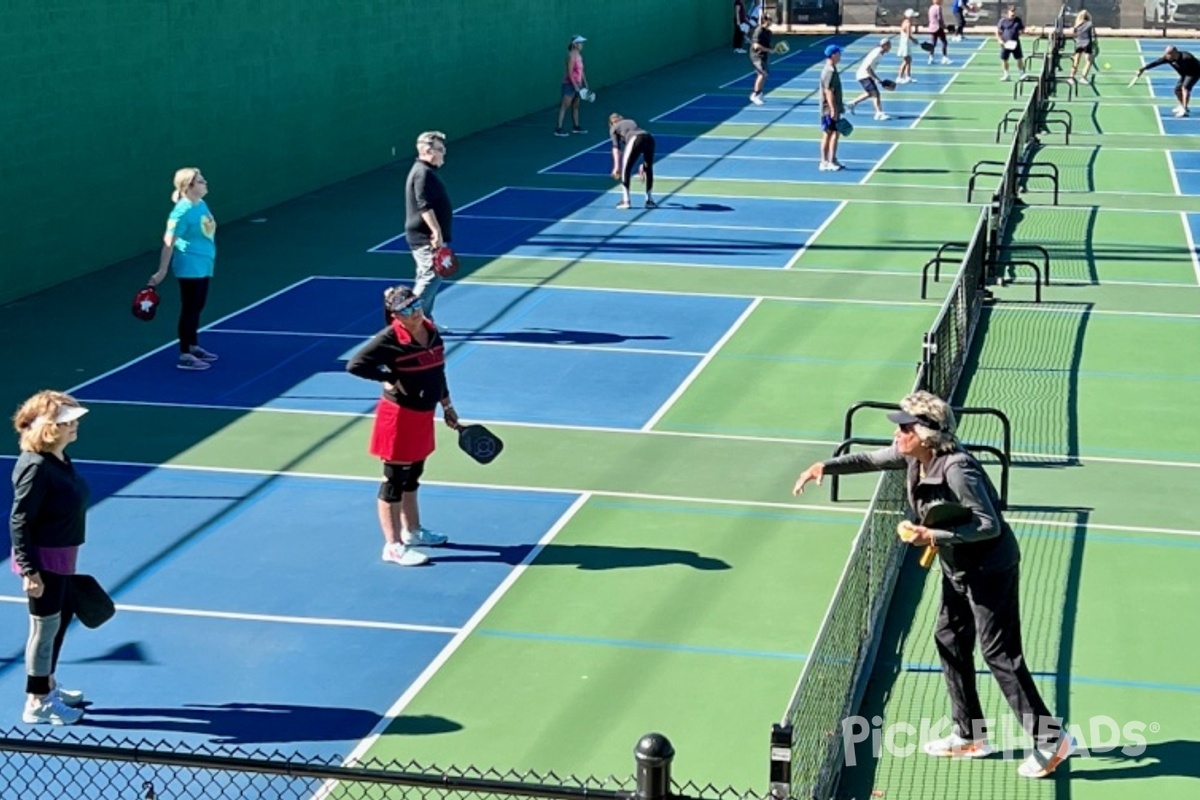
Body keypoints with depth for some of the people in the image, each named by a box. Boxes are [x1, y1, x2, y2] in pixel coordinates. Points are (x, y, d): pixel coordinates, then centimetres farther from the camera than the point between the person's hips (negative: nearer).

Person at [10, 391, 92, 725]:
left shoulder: (60, 458, 4)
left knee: (61, 619, 21)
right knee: (46, 627, 2)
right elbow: (19, 522, -22)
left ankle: (48, 686, 39)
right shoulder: (35, 467, -23)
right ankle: (37, 703, 16)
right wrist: (29, 570, -23)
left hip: (62, 557, 9)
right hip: (43, 560, -9)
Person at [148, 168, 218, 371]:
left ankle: (194, 347, 33)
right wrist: (162, 271, -20)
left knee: (197, 308, 19)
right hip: (190, 268, -9)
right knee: (189, 309, -2)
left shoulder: (201, 205, 3)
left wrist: (209, 257, 24)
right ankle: (184, 356, 6)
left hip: (203, 266, 9)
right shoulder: (183, 211, -23)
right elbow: (169, 242, -21)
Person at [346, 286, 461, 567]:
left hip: (423, 416, 8)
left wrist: (446, 405, 19)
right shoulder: (390, 339, -20)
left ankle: (412, 531, 39)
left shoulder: (431, 330, 3)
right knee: (394, 482, 1)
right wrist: (389, 379, -22)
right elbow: (354, 365, -23)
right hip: (399, 417, -8)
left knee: (412, 478, 23)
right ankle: (393, 546, 9)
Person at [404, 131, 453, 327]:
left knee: (428, 278, 14)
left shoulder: (426, 171, 16)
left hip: (427, 237, 11)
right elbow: (424, 206, -25)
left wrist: (436, 233, 25)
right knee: (432, 276, -13)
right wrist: (436, 232, -27)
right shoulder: (423, 173, -17)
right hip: (426, 238, -11)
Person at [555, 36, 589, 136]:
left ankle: (576, 127, 25)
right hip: (570, 84, -9)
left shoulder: (579, 55, 10)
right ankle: (558, 129, -7)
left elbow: (581, 71, 17)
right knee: (564, 107, -7)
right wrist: (575, 86, -23)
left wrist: (585, 84, 16)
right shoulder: (572, 56, -17)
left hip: (577, 84, 9)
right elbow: (570, 73, -21)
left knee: (576, 106, 16)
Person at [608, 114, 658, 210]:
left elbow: (616, 148, 9)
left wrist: (617, 167, 3)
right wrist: (643, 164, 34)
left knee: (626, 169, 10)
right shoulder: (631, 122, 38)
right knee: (648, 169, 22)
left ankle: (625, 201, 8)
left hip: (635, 139, -5)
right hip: (649, 137, 5)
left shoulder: (614, 128, 24)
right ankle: (650, 200, 28)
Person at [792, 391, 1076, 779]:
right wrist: (826, 466, -2)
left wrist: (934, 535, -31)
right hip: (958, 568, 10)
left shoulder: (957, 470, -32)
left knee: (1000, 654, -6)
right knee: (950, 642, 16)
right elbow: (871, 459, 10)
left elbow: (990, 525, -28)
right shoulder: (913, 455, -6)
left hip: (991, 569, -10)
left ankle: (1051, 738, 4)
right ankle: (970, 736, 28)